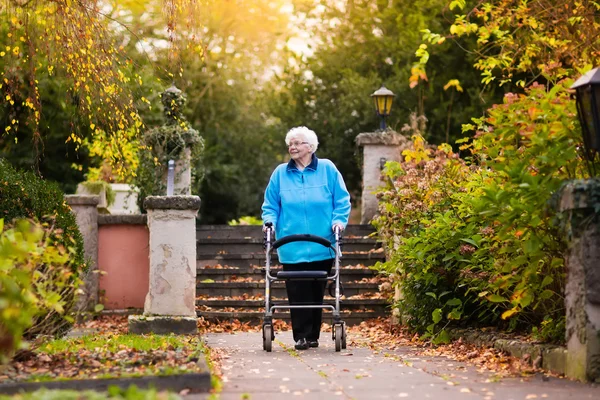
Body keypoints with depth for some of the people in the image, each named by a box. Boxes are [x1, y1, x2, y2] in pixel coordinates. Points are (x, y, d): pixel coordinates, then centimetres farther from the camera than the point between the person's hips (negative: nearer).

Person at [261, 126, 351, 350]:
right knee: (297, 293, -5)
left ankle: (313, 335, 15)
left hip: (321, 246, 0)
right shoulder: (281, 173, 9)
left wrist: (339, 220, -8)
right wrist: (270, 221, -4)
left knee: (316, 292, 6)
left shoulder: (327, 169, 5)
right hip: (292, 247, 0)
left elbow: (342, 200, 6)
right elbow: (270, 205, 13)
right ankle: (301, 336, -1)